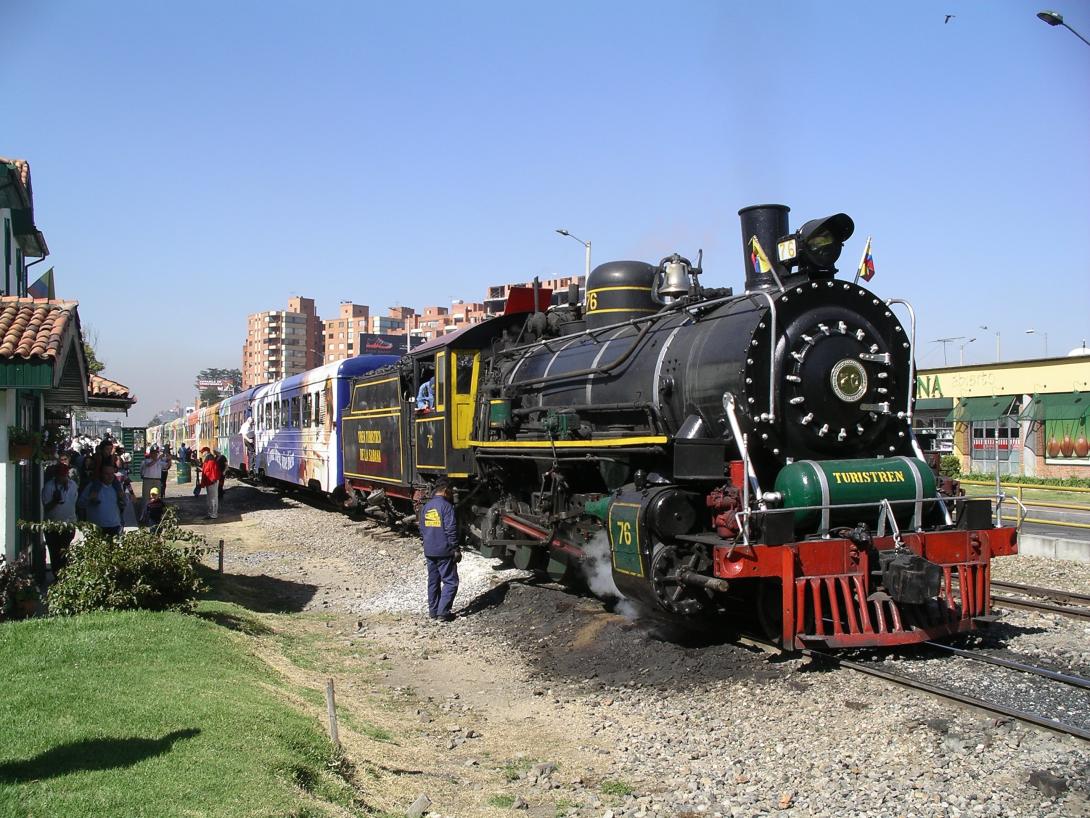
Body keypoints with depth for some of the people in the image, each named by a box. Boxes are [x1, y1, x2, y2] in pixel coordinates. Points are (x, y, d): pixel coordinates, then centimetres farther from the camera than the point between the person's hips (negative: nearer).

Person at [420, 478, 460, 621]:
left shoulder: (426, 507, 9)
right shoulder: (446, 506, -13)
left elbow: (422, 529, 16)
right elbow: (451, 530, -16)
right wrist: (456, 549, -10)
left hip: (429, 551, 7)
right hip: (444, 551, -7)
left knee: (433, 582, 14)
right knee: (450, 582, -1)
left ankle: (433, 611, 19)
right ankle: (443, 612, -5)